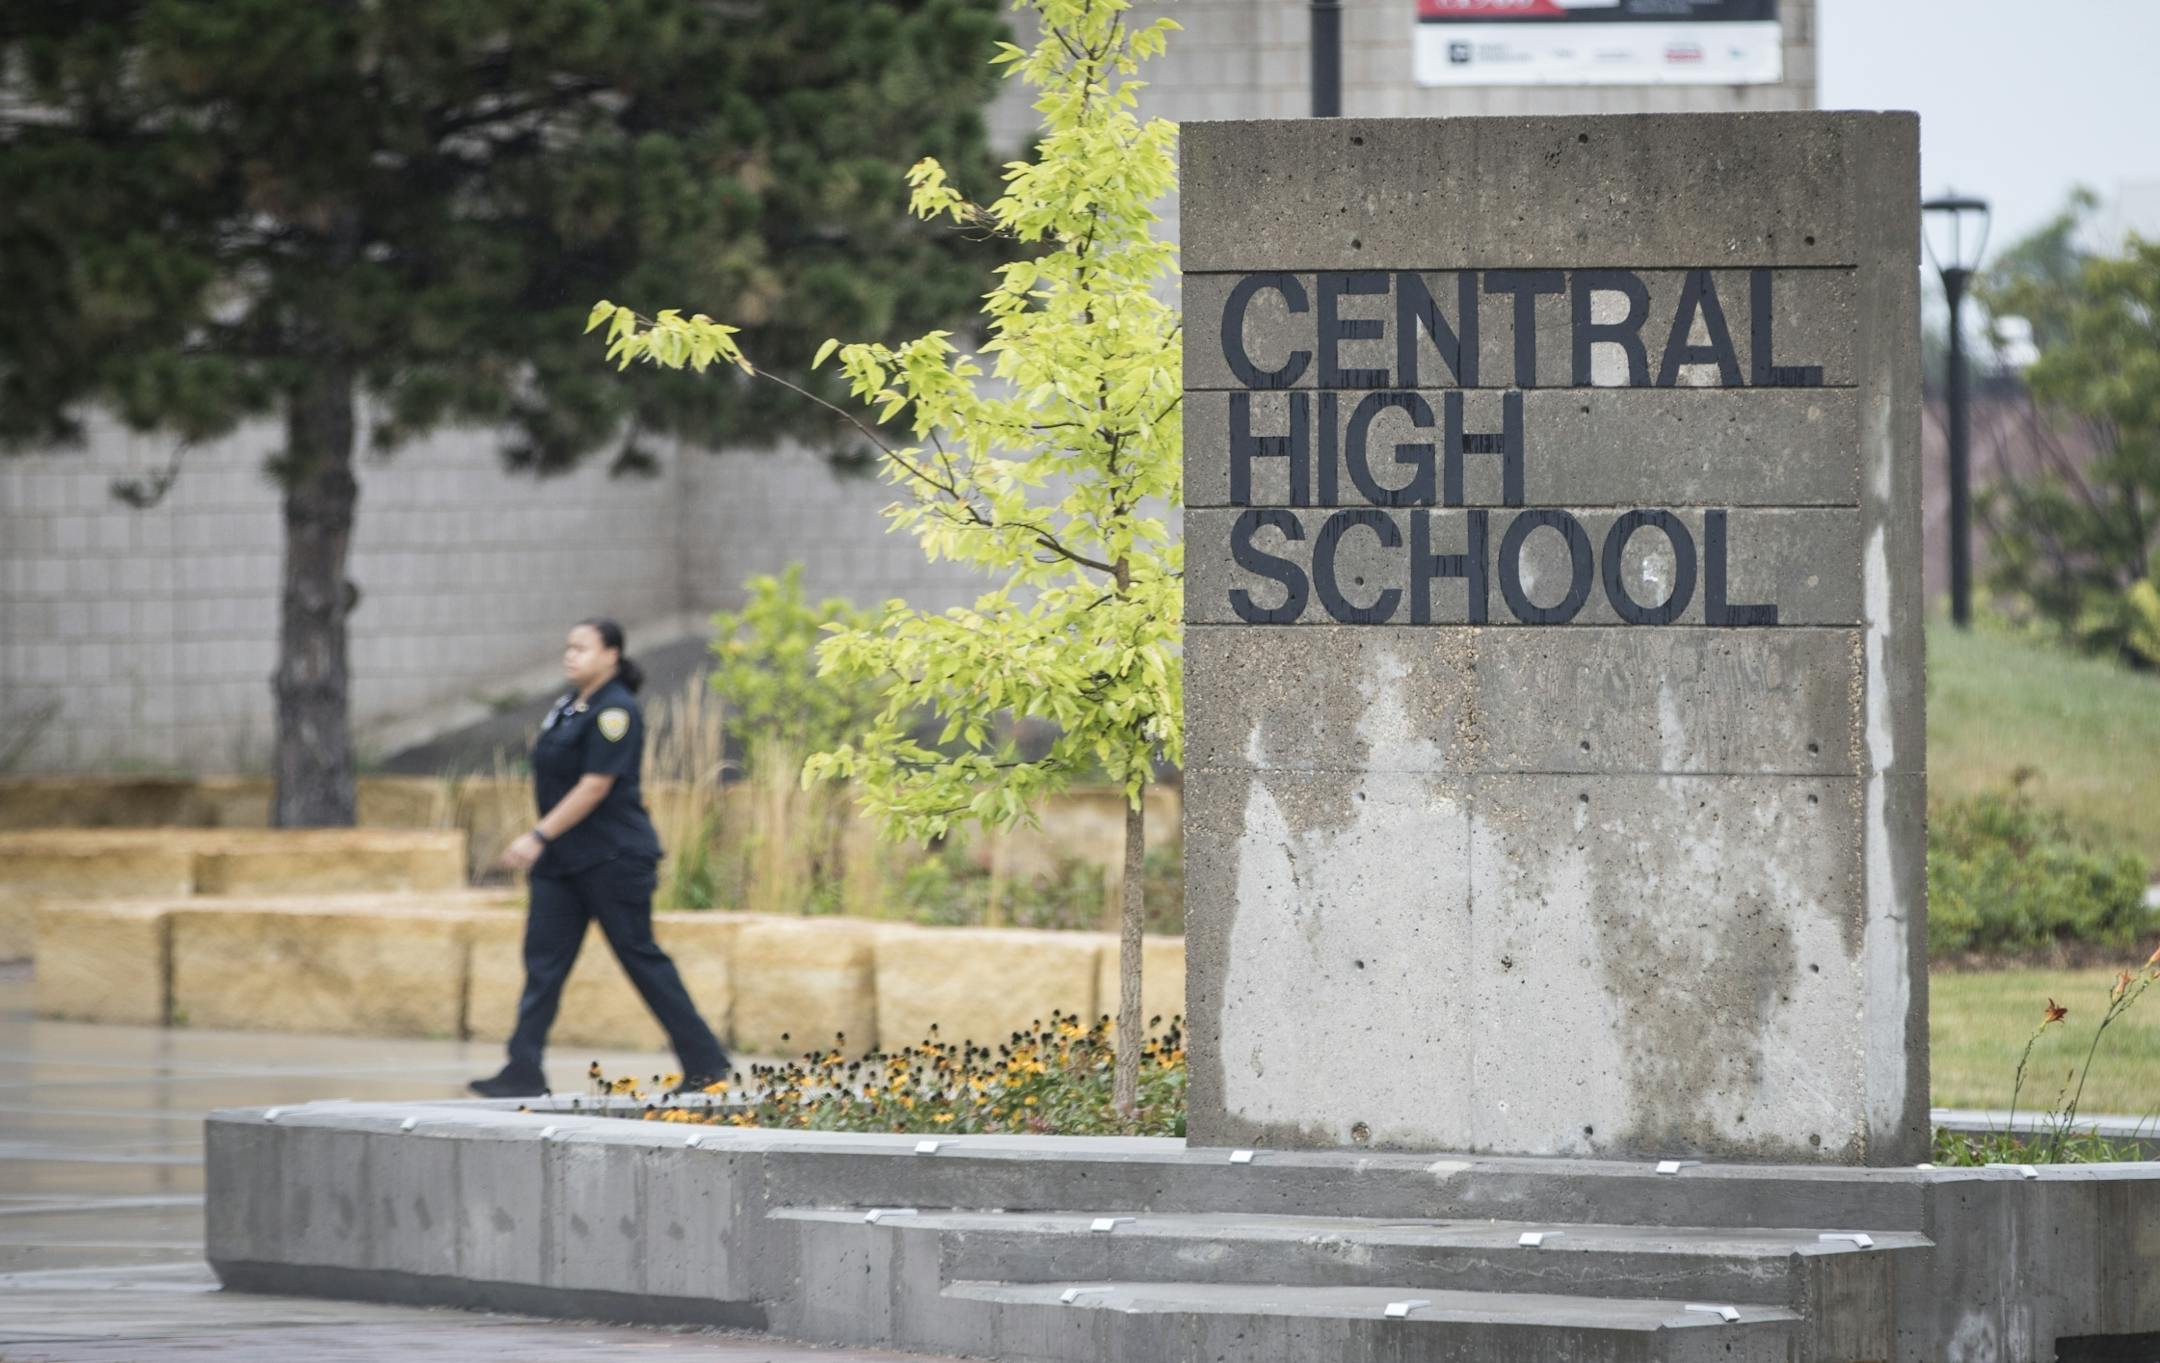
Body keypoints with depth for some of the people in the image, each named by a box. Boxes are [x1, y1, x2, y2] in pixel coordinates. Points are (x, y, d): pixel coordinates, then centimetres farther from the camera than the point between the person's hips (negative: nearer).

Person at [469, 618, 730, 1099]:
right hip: (562, 860, 9)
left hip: (613, 860, -9)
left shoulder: (615, 712, -16)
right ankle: (524, 1072, -1)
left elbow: (594, 787, -21)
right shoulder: (569, 704, 11)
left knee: (640, 956, -2)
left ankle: (706, 1063, 8)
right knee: (543, 960, 1)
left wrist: (539, 837, -23)